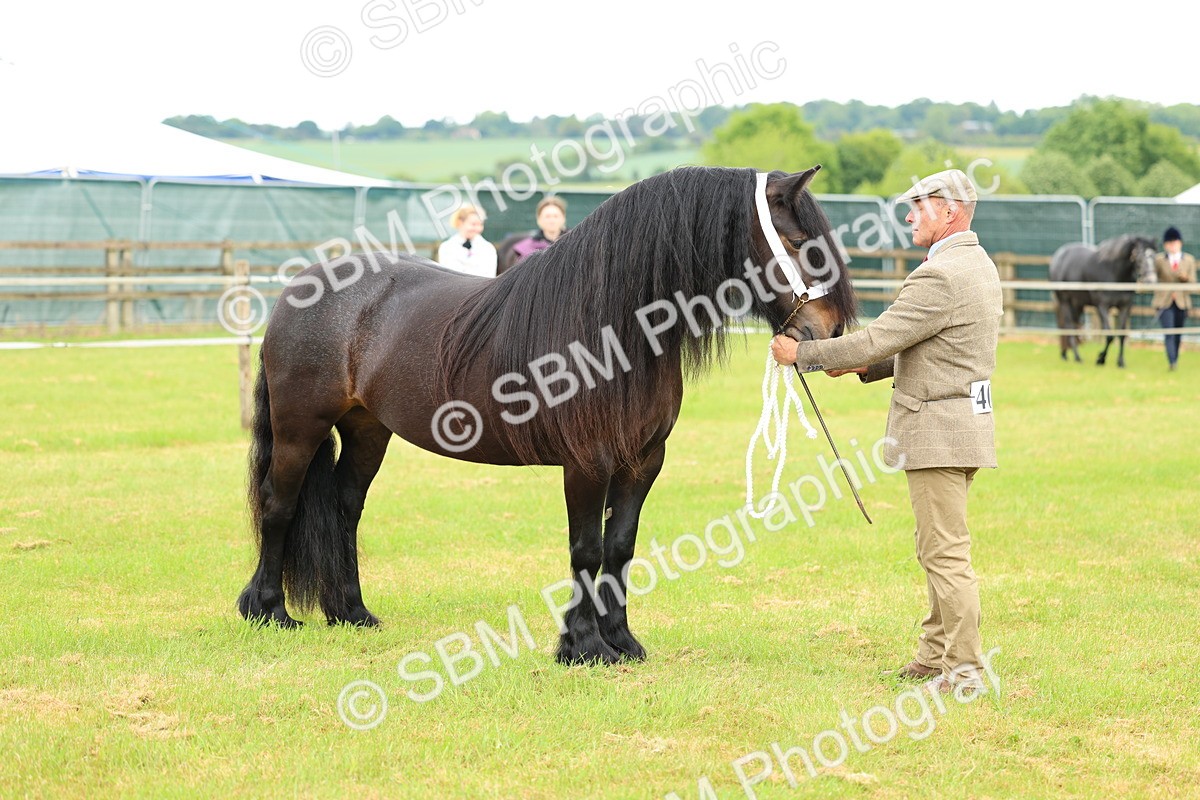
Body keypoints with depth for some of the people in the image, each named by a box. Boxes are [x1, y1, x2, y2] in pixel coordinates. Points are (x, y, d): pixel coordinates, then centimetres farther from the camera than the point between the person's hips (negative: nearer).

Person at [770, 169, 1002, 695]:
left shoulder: (939, 276, -20)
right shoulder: (977, 265, 14)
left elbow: (877, 339, -19)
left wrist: (803, 353, -9)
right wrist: (864, 367, 14)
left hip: (938, 430, -11)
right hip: (962, 422, 11)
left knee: (945, 553, -7)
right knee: (941, 551, 17)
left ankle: (963, 671, -5)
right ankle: (936, 656, 24)